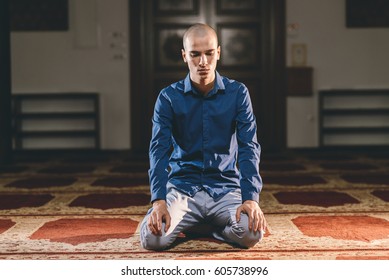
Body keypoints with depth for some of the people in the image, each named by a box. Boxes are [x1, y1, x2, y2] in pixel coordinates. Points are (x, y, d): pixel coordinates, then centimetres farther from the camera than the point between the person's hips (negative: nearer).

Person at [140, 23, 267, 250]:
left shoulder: (238, 93, -1)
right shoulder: (168, 98, -1)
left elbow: (249, 147, -8)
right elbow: (159, 150, -10)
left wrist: (251, 198, -23)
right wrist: (159, 201, -25)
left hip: (226, 187, 0)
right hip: (182, 188, 0)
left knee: (251, 233, -29)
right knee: (152, 237, -26)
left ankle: (211, 226, 5)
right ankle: (192, 223, 8)